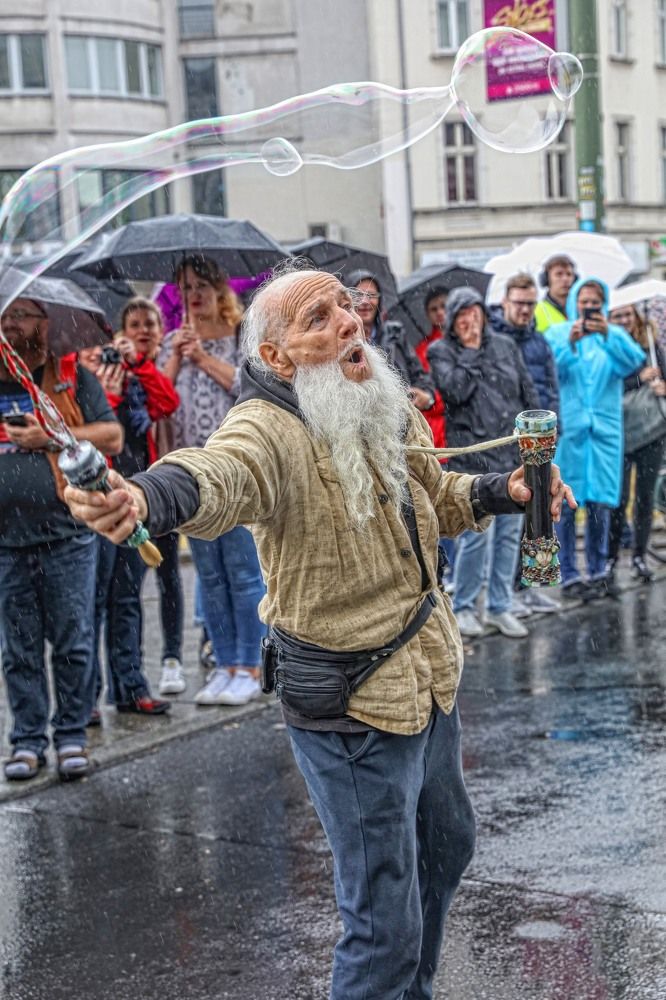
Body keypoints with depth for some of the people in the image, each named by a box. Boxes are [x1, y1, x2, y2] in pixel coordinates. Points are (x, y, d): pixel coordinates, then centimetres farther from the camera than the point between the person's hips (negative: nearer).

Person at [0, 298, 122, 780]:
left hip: (67, 537, -2)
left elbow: (112, 436, -2)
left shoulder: (73, 378, 6)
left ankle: (72, 735, 12)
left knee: (73, 642, 2)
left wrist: (51, 438, -9)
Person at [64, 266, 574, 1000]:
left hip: (428, 680, 9)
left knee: (445, 844, 28)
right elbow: (223, 471, -49)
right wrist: (146, 496, -70)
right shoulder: (271, 430, -24)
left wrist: (503, 491, 4)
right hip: (353, 712, -9)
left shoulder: (389, 408, 1)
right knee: (385, 923, -1)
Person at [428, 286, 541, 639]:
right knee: (475, 535, -8)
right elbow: (456, 390, -16)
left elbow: (529, 394, 15)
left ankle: (499, 607, 19)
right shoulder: (440, 351, 1)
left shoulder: (506, 345, 13)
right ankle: (463, 607, 8)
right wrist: (471, 351, -8)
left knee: (510, 533, 8)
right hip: (472, 456, -5)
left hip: (514, 454, 5)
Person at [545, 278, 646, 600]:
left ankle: (597, 572, 15)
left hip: (604, 428, 2)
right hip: (567, 428, -1)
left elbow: (633, 361, -9)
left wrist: (608, 335, -24)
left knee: (600, 503, 3)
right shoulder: (557, 333, 7)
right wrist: (570, 343, -24)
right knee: (565, 504, -2)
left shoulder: (615, 335, 11)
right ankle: (569, 576, 6)